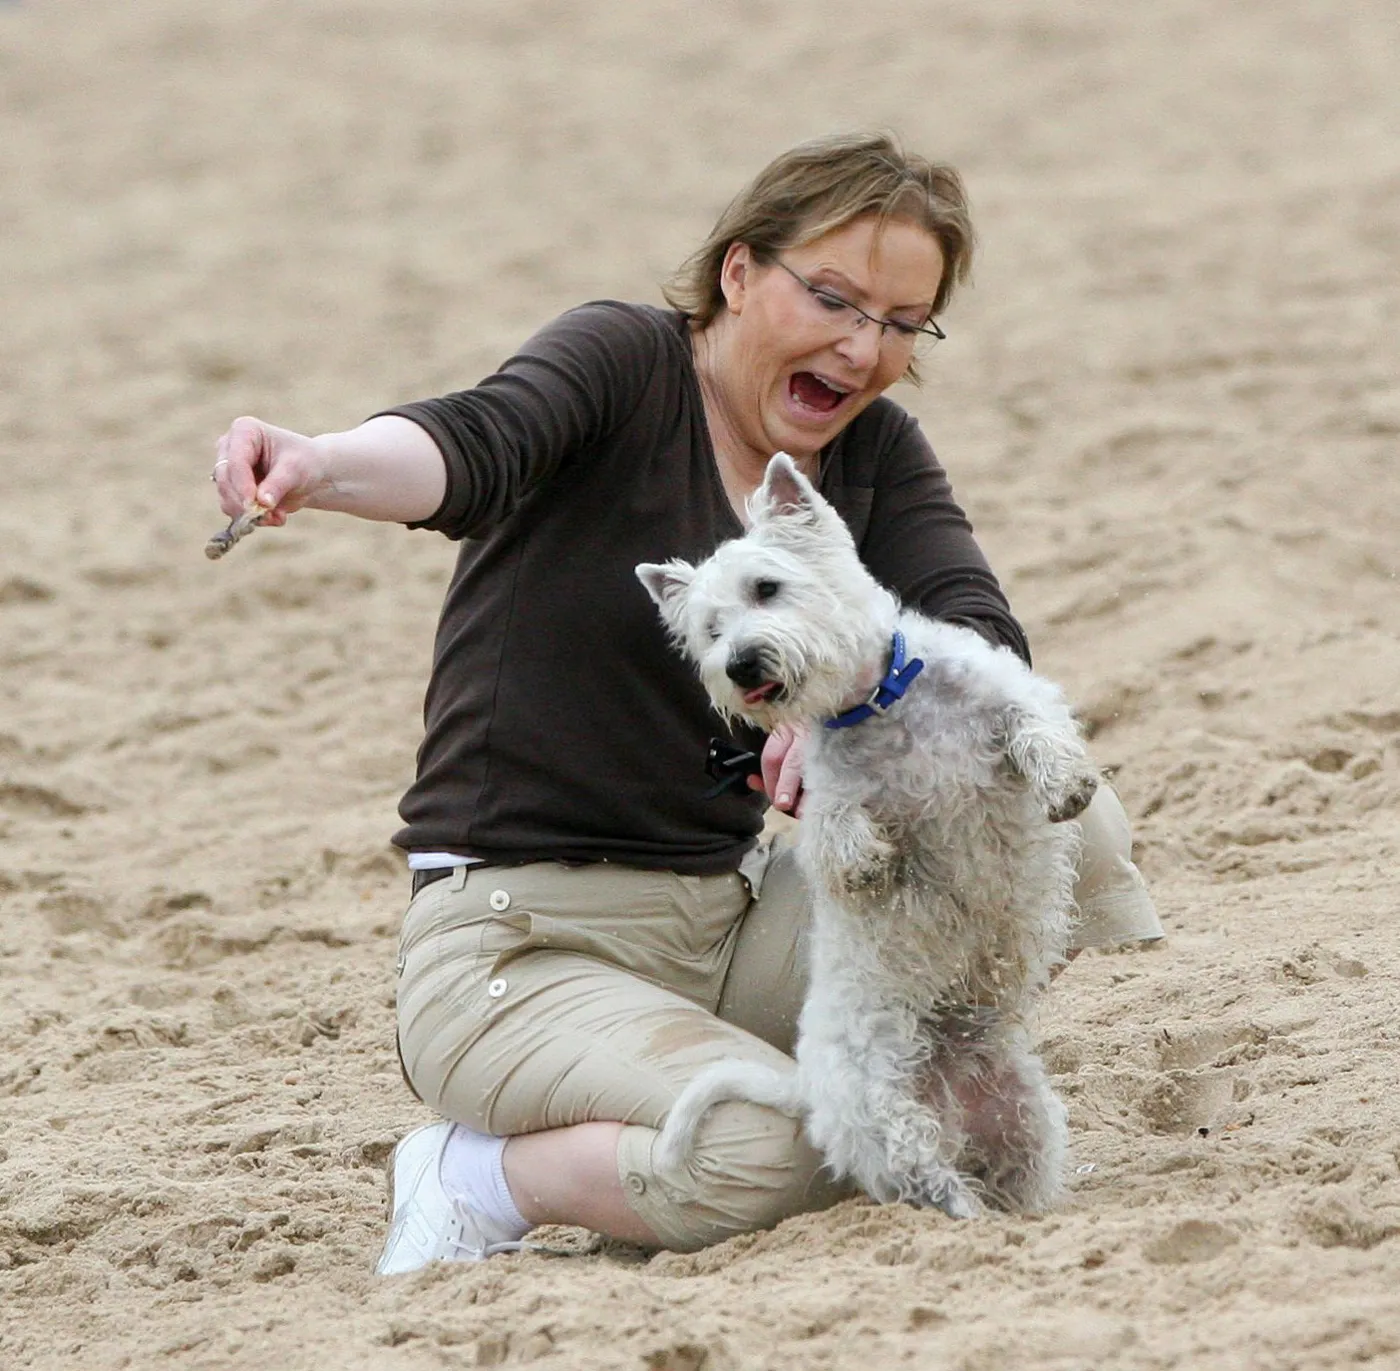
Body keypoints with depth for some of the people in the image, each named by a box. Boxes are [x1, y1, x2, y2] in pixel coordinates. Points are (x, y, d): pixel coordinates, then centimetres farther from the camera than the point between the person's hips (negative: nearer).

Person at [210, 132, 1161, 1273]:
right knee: (767, 1157, -31)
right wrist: (322, 466, -52)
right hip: (518, 950, -6)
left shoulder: (874, 454, 9)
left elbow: (985, 639, -7)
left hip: (731, 917, 6)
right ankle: (479, 1178, -4)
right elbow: (474, 448, -29)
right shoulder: (626, 364, -8)